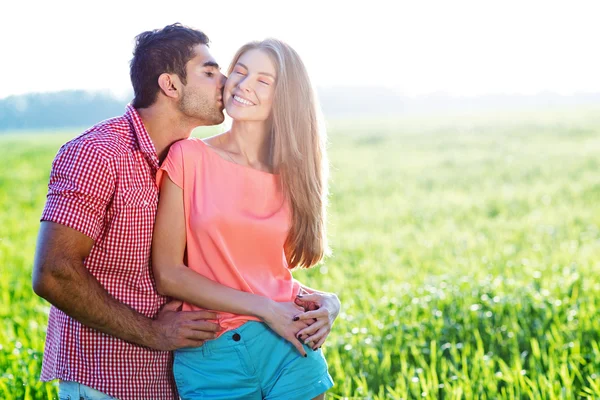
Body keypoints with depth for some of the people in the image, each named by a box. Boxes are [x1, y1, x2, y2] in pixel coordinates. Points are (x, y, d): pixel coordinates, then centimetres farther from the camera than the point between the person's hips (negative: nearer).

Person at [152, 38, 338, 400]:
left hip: (291, 347, 3)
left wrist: (327, 302, -9)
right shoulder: (190, 157, -5)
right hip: (211, 358, -3)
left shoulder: (291, 175, 7)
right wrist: (264, 309, -15)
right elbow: (167, 274, -10)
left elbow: (276, 275, 11)